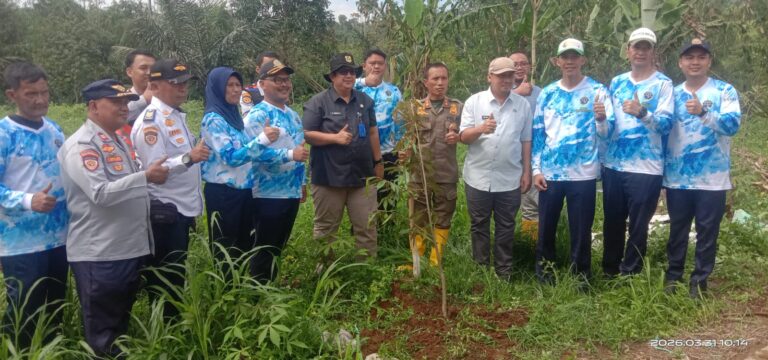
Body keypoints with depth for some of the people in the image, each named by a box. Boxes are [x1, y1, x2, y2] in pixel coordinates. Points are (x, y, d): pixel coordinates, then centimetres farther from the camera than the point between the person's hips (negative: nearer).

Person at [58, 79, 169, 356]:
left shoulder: (117, 140, 14)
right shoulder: (82, 145, -15)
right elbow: (100, 194, -26)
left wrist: (150, 200, 16)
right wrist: (146, 176, -29)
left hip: (129, 248, 9)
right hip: (99, 255, -9)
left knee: (122, 323, 20)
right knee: (103, 333, 4)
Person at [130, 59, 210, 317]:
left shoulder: (176, 115, 12)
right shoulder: (151, 120, -16)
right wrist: (189, 158, -35)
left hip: (182, 209, 9)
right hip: (164, 211, -9)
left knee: (178, 275, 18)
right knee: (164, 279, 1)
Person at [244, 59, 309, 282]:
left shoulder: (293, 115, 14)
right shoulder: (256, 116, -13)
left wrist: (302, 182, 21)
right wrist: (291, 155, -29)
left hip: (291, 192, 8)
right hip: (269, 194, -8)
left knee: (278, 247, 17)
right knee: (265, 250, 1)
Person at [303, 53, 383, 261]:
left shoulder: (365, 101, 11)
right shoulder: (318, 102, -5)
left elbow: (373, 132, 16)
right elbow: (306, 134, -9)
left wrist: (378, 161, 15)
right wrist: (335, 137, -17)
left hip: (362, 175, 4)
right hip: (329, 176, -4)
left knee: (367, 227, 8)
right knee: (325, 229, 8)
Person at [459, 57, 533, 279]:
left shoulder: (523, 104, 4)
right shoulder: (474, 101, -1)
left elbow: (526, 140, 7)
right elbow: (463, 137, -5)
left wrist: (527, 172, 5)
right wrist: (480, 129, -25)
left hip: (510, 179, 1)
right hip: (478, 177, -1)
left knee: (506, 227, 10)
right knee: (479, 225, 10)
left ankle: (504, 273, 22)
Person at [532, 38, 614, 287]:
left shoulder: (597, 91, -1)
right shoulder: (547, 93, 7)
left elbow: (606, 132, -6)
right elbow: (537, 133, 8)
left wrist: (601, 118, -29)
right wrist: (536, 169, 2)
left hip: (583, 173, -2)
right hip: (549, 172, 3)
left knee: (581, 229, 6)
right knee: (546, 225, 12)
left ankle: (581, 276, 22)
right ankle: (544, 271, 29)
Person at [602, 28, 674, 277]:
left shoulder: (663, 84, -4)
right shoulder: (616, 82, 11)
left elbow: (666, 124, -16)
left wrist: (642, 113, -31)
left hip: (645, 168, -5)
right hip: (613, 165, 5)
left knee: (638, 226, 4)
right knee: (612, 222, 14)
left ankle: (629, 276, 18)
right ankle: (609, 272, 29)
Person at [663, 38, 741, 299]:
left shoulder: (725, 91, -3)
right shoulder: (673, 94, 8)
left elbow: (733, 124, -18)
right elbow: (662, 130, 12)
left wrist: (703, 112, -35)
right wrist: (661, 170, 9)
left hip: (712, 179, -3)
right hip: (677, 178, 3)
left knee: (707, 232, 6)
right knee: (677, 230, 13)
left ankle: (699, 280, 19)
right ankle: (673, 276, 27)